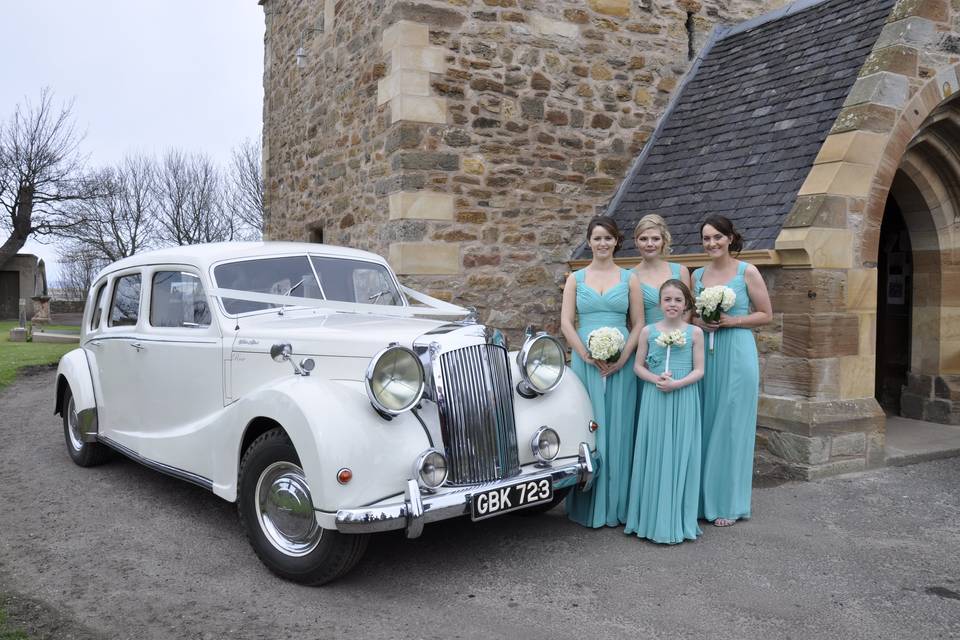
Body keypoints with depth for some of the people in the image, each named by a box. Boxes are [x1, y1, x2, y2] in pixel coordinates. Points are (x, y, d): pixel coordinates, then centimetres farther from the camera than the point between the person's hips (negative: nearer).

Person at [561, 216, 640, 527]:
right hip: (584, 360, 0)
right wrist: (586, 354, -12)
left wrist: (624, 357, -10)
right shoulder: (576, 278, 7)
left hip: (621, 362, 0)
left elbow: (639, 323, 4)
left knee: (618, 428, 3)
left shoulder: (629, 278, 7)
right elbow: (566, 322, 1)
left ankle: (615, 504, 14)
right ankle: (587, 505, 12)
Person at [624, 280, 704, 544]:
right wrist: (655, 379, -12)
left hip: (684, 398, 0)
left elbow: (699, 370, 0)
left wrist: (677, 383, -16)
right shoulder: (648, 331, 4)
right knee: (655, 455, 2)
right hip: (655, 397, 0)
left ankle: (678, 520, 11)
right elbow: (639, 366, 6)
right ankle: (653, 518, 11)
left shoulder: (695, 332, 2)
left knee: (681, 455, 2)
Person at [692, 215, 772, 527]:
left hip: (736, 354, -4)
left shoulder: (747, 272, -2)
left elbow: (766, 315, 0)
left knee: (731, 427, 1)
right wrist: (699, 322, -4)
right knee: (704, 426, 7)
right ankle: (704, 498, 18)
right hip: (704, 353, 4)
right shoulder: (697, 275, 10)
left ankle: (729, 503, 12)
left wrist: (731, 321, -13)